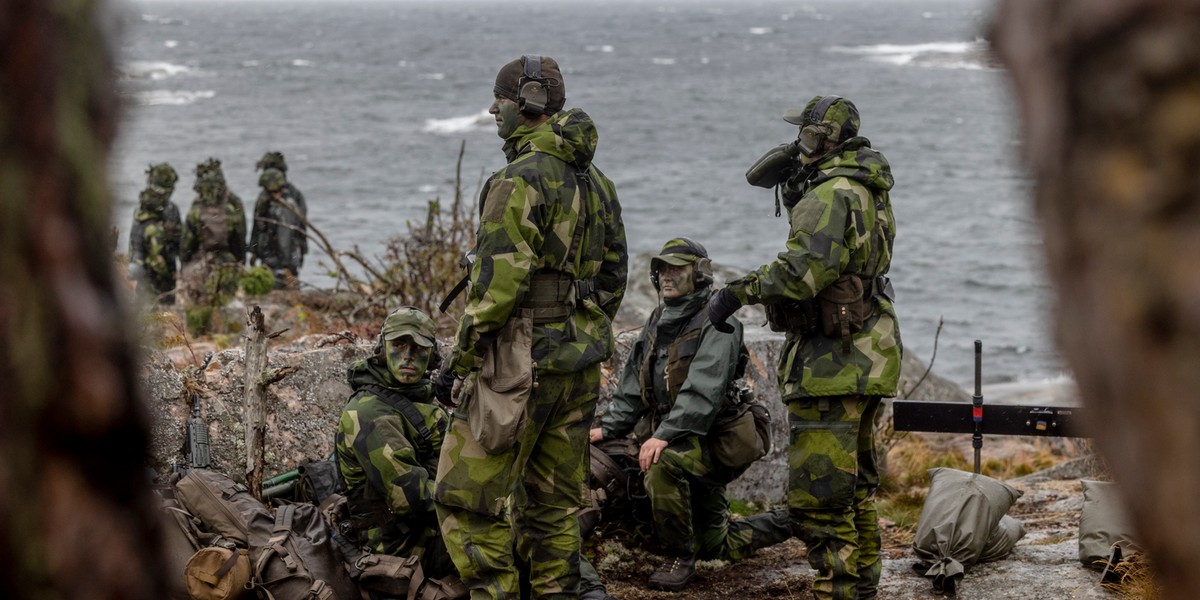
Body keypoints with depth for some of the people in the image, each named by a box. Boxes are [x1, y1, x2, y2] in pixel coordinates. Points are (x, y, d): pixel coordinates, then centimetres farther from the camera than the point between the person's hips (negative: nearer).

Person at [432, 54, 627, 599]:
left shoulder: (522, 179, -15)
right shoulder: (597, 182, 13)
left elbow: (498, 281, -20)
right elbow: (613, 275, 18)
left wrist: (460, 359, -13)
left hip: (522, 362, -9)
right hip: (580, 367, 9)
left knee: (469, 498, -2)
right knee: (554, 502, 14)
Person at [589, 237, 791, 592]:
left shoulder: (717, 323, -14)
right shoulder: (656, 324, 12)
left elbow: (702, 391, -27)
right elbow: (632, 390, 13)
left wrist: (664, 436, -37)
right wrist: (607, 428, -2)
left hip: (711, 440, -8)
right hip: (673, 440, 8)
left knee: (662, 465, -38)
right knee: (718, 546, 14)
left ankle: (680, 558, -22)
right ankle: (784, 524, 38)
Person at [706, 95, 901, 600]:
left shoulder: (832, 194, -16)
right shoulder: (868, 192, 15)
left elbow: (804, 270, -27)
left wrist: (739, 292, -22)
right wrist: (798, 184, 16)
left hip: (833, 360, -11)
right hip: (865, 356, 11)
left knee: (817, 495, -8)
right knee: (855, 484, 20)